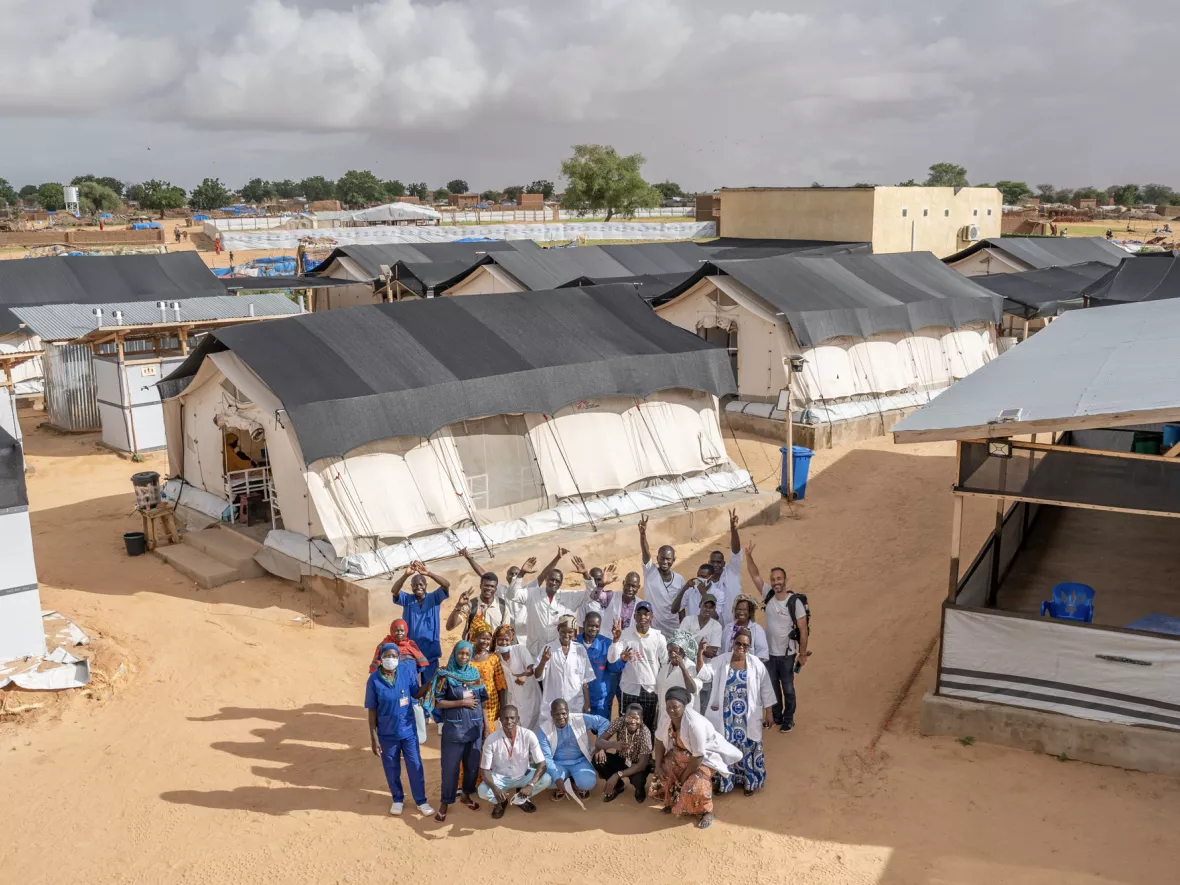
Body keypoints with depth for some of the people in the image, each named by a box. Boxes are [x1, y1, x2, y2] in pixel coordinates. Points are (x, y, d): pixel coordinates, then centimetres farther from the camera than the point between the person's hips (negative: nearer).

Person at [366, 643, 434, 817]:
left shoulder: (407, 671, -12)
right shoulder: (374, 680, -16)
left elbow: (416, 693, 0)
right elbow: (372, 710, -10)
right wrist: (373, 738, -9)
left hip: (408, 730, 1)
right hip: (387, 733, -1)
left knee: (415, 766, 11)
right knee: (392, 768, 17)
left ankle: (421, 801, 30)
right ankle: (397, 799, 39)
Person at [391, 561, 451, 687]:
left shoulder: (434, 598, -1)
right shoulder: (407, 599, 0)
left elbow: (447, 585, -17)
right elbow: (394, 591, -18)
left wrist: (429, 573, -32)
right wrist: (406, 575, -35)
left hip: (430, 650, 0)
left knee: (430, 683, 9)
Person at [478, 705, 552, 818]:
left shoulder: (528, 735, -22)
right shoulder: (491, 740, -23)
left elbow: (541, 764, -21)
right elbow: (485, 770, -18)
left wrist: (530, 785, -37)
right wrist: (495, 789, -38)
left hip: (524, 775, 1)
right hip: (500, 777, -1)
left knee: (546, 779, -25)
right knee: (483, 790, -31)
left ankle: (519, 800, 2)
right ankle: (500, 801, 6)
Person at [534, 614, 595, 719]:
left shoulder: (580, 649, 2)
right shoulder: (549, 649, -4)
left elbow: (585, 680, 7)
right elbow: (537, 675, -5)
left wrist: (587, 704, 5)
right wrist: (543, 661, -23)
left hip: (576, 705, 1)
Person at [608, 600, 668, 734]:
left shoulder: (659, 637, -3)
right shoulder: (625, 635, -4)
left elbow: (666, 664, 3)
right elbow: (611, 659, -12)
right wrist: (616, 639, -24)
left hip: (651, 689, 0)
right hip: (629, 689, 0)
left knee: (649, 727, 9)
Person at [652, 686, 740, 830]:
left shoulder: (694, 723, -39)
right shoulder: (666, 716, -18)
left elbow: (698, 756, -31)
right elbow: (659, 740, -2)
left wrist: (684, 775, -19)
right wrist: (658, 765, -6)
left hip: (705, 756, -7)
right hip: (682, 753, 7)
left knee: (695, 786, -24)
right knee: (663, 772, -3)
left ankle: (707, 812, 4)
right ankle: (673, 803, 21)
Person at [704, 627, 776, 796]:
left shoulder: (756, 665, -5)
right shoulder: (720, 662, -5)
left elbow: (766, 690, 1)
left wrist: (768, 713, 2)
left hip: (748, 717, 0)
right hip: (725, 716, 0)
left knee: (748, 748, 9)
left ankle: (749, 782, 29)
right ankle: (724, 781, 28)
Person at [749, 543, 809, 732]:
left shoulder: (795, 602, -19)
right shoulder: (768, 595, -6)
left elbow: (803, 630, -13)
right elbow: (756, 576, -9)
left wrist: (803, 654, -10)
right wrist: (749, 556, -23)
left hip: (787, 654, -4)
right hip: (768, 652, 4)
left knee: (788, 688, 11)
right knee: (772, 686, 18)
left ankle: (789, 719, 28)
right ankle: (777, 716, 35)